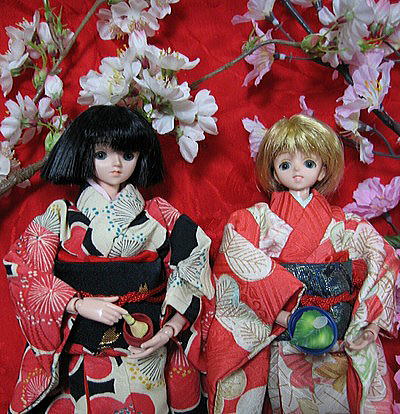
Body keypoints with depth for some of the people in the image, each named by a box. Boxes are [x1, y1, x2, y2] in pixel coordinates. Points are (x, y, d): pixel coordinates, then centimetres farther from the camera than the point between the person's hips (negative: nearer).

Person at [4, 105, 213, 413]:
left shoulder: (161, 217, 1)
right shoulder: (62, 216, -1)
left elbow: (189, 278, 0)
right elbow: (24, 271, -6)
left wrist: (169, 331, -12)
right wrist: (81, 305, -17)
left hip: (147, 355, 1)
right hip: (81, 360, -1)